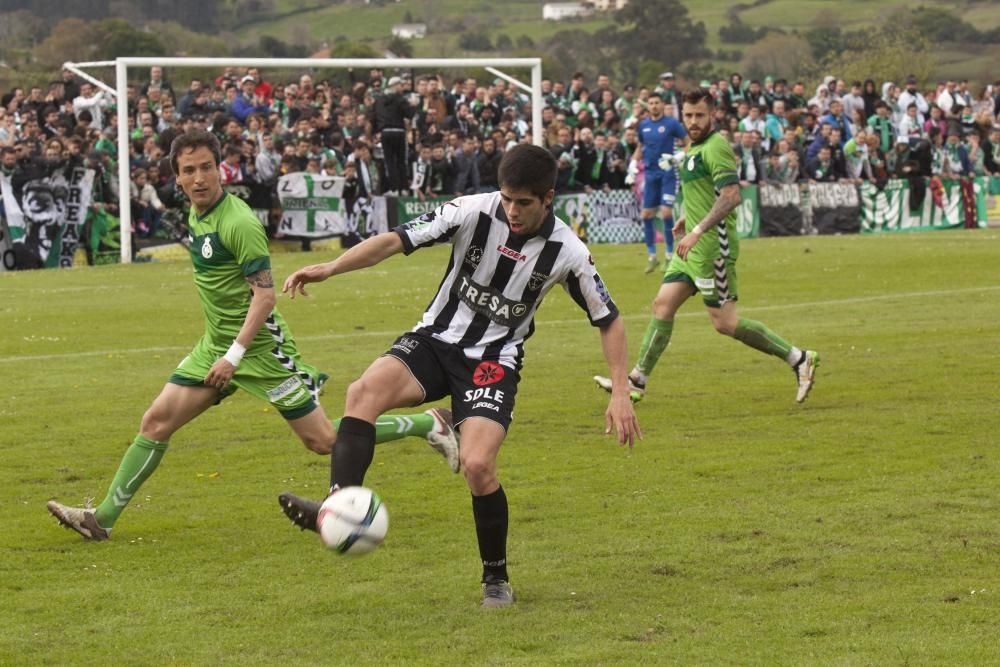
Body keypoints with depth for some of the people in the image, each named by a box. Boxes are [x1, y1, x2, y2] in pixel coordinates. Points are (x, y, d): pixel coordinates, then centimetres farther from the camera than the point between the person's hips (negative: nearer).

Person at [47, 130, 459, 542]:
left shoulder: (239, 223, -21)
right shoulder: (196, 214, 7)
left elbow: (264, 295, -22)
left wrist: (234, 355, -27)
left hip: (259, 347, -8)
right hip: (216, 345, 8)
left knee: (324, 441, -3)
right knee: (156, 422, 1)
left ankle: (430, 425, 11)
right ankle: (104, 518, 6)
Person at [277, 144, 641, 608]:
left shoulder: (568, 252, -10)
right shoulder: (474, 211, -12)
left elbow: (608, 320, 2)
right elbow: (397, 240, -13)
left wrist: (620, 392, -5)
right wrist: (330, 268, -27)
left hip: (494, 359, -1)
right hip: (436, 338, 1)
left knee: (477, 465, -22)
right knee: (365, 392, -29)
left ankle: (496, 579, 1)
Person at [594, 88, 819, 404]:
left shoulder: (716, 147, -15)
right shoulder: (694, 148, 16)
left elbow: (731, 196, -24)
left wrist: (697, 230, -28)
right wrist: (687, 218, 23)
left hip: (714, 245, -10)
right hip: (694, 247, 10)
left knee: (725, 322, -9)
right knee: (662, 305, 8)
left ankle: (798, 358, -3)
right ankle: (637, 381, 12)